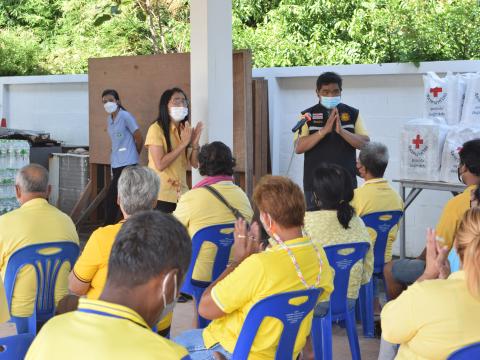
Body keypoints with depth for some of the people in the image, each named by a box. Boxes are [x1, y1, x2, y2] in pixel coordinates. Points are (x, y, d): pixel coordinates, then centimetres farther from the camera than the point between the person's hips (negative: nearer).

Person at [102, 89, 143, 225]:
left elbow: (139, 138, -6)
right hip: (116, 164, 7)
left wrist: (133, 155, 7)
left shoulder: (125, 116, -9)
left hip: (127, 163, -7)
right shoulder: (109, 119, 13)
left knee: (111, 199, -11)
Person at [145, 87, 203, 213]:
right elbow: (160, 164, -20)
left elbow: (195, 164, 7)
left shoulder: (185, 130, 9)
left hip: (181, 194, 6)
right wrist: (183, 143, -19)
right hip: (161, 195, -6)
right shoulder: (156, 129, -12)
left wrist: (195, 143, -10)